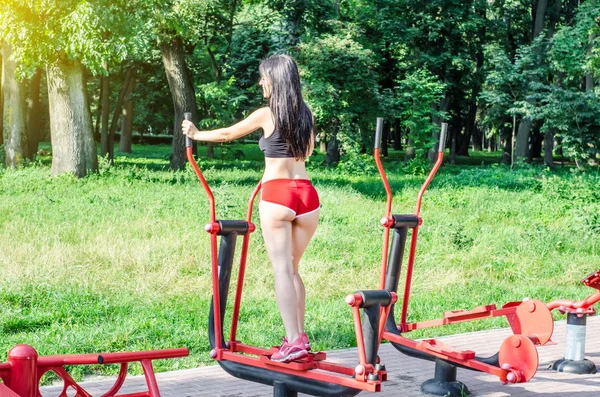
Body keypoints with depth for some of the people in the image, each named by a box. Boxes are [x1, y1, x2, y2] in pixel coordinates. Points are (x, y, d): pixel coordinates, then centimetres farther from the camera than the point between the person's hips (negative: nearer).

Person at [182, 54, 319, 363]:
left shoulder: (266, 115, -4)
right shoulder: (305, 115, 10)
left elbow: (227, 134, 10)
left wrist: (196, 134, 26)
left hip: (277, 195, -5)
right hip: (306, 193, 5)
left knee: (282, 269, -5)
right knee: (292, 269, 14)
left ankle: (293, 341, -12)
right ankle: (300, 336, 11)